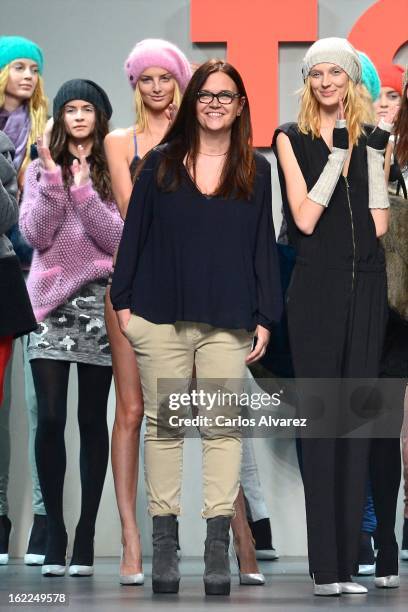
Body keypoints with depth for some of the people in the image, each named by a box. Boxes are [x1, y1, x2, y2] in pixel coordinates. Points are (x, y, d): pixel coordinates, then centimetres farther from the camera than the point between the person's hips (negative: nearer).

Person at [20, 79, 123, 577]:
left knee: (92, 420, 1)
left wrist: (84, 191, -15)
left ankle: (86, 534, 5)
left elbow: (119, 238, -5)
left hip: (99, 300, -1)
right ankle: (53, 530, 2)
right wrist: (52, 180, -11)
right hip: (51, 300, 1)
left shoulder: (114, 172, 6)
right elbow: (35, 235, -1)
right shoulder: (40, 169, 10)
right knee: (50, 417, -7)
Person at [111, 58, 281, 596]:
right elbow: (134, 233, 7)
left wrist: (265, 318, 1)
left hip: (228, 322, 0)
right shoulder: (161, 163, 7)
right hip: (161, 316, 0)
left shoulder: (256, 171, 8)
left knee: (223, 428, -3)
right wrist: (123, 301, 1)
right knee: (163, 425, 3)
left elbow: (264, 247, 6)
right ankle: (164, 541, 8)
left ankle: (218, 546, 0)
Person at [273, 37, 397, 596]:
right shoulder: (292, 138, 4)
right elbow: (304, 218, -8)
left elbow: (379, 224, 4)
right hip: (317, 284, -3)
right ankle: (328, 566, -5)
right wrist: (339, 153, -10)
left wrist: (374, 153, -1)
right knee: (322, 418, -5)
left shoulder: (370, 137, 12)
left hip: (366, 283, 3)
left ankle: (352, 556, 5)